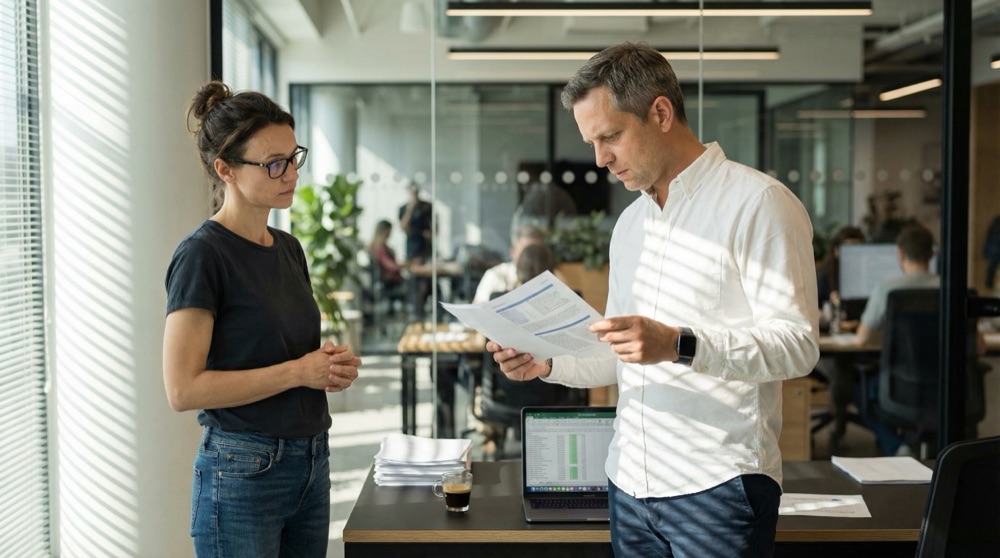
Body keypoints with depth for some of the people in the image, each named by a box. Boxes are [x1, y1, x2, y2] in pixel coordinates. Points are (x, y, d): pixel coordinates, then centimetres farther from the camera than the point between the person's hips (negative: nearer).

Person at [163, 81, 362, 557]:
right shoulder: (202, 255, -13)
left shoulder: (288, 248, 10)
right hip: (242, 471, -7)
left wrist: (332, 366, 0)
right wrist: (298, 371, -17)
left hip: (311, 463, 8)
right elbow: (183, 389, -19)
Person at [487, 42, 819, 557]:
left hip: (719, 485, -7)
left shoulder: (756, 202, -8)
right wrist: (546, 363, 3)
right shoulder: (631, 221, 16)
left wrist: (679, 345, -27)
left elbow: (797, 344, -16)